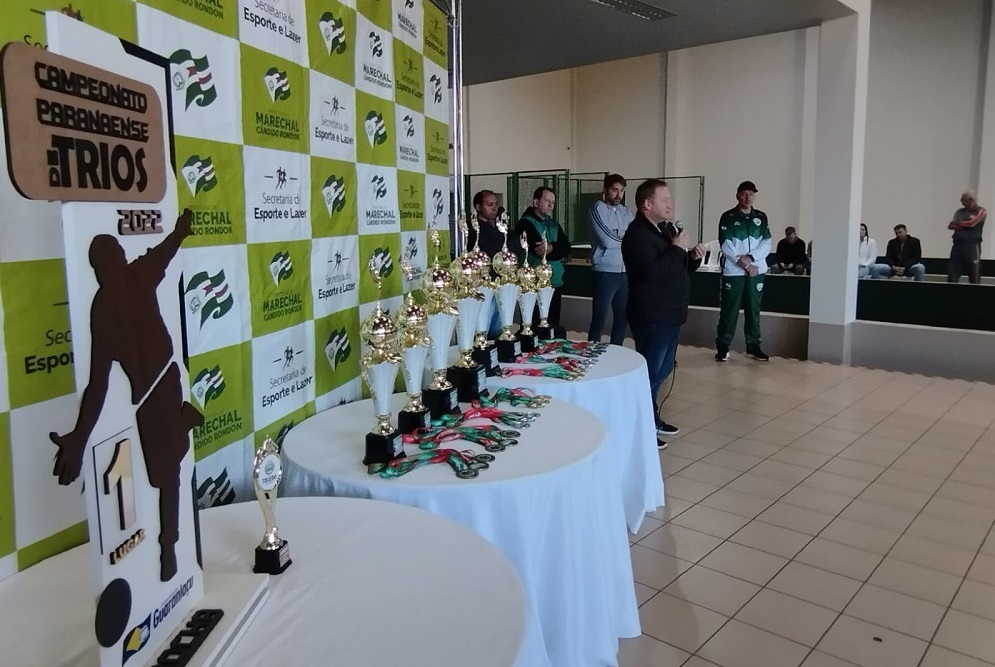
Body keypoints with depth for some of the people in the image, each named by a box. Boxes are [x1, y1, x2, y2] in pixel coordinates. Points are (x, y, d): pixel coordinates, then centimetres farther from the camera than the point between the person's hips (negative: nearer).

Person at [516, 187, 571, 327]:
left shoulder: (554, 225, 17)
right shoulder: (526, 224, -7)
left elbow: (566, 247, 1)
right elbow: (540, 251, -19)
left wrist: (551, 248, -16)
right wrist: (557, 250, -7)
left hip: (555, 284, 7)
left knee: (553, 325, 11)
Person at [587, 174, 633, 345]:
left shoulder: (627, 212, 14)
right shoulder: (597, 209, -5)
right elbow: (607, 241, -15)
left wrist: (616, 236, -11)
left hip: (626, 272, 6)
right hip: (606, 272, -6)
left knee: (622, 317, 13)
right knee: (599, 319, -3)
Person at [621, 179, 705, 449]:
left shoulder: (668, 229, 12)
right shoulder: (637, 233, -15)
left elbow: (680, 270, 20)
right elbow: (651, 271, -29)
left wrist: (693, 258, 0)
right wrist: (677, 248, -20)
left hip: (670, 313, 10)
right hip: (651, 316, -9)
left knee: (662, 369, 18)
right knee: (649, 371, -3)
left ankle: (652, 419, 32)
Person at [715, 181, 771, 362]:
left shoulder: (761, 217, 9)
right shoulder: (728, 217, -2)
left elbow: (766, 244, 2)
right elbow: (726, 246, -9)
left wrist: (750, 258, -14)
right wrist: (744, 264, -13)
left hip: (757, 271, 3)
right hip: (733, 271, -3)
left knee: (753, 310, 8)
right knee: (729, 311, 0)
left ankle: (753, 347, 17)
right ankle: (722, 347, 7)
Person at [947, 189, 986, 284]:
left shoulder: (981, 211, 2)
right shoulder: (960, 212, 17)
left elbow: (971, 223, -13)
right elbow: (950, 226, 4)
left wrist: (957, 223, 4)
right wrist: (965, 225, -11)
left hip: (972, 246, -5)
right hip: (957, 245, 5)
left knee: (974, 277, -3)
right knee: (952, 275, -1)